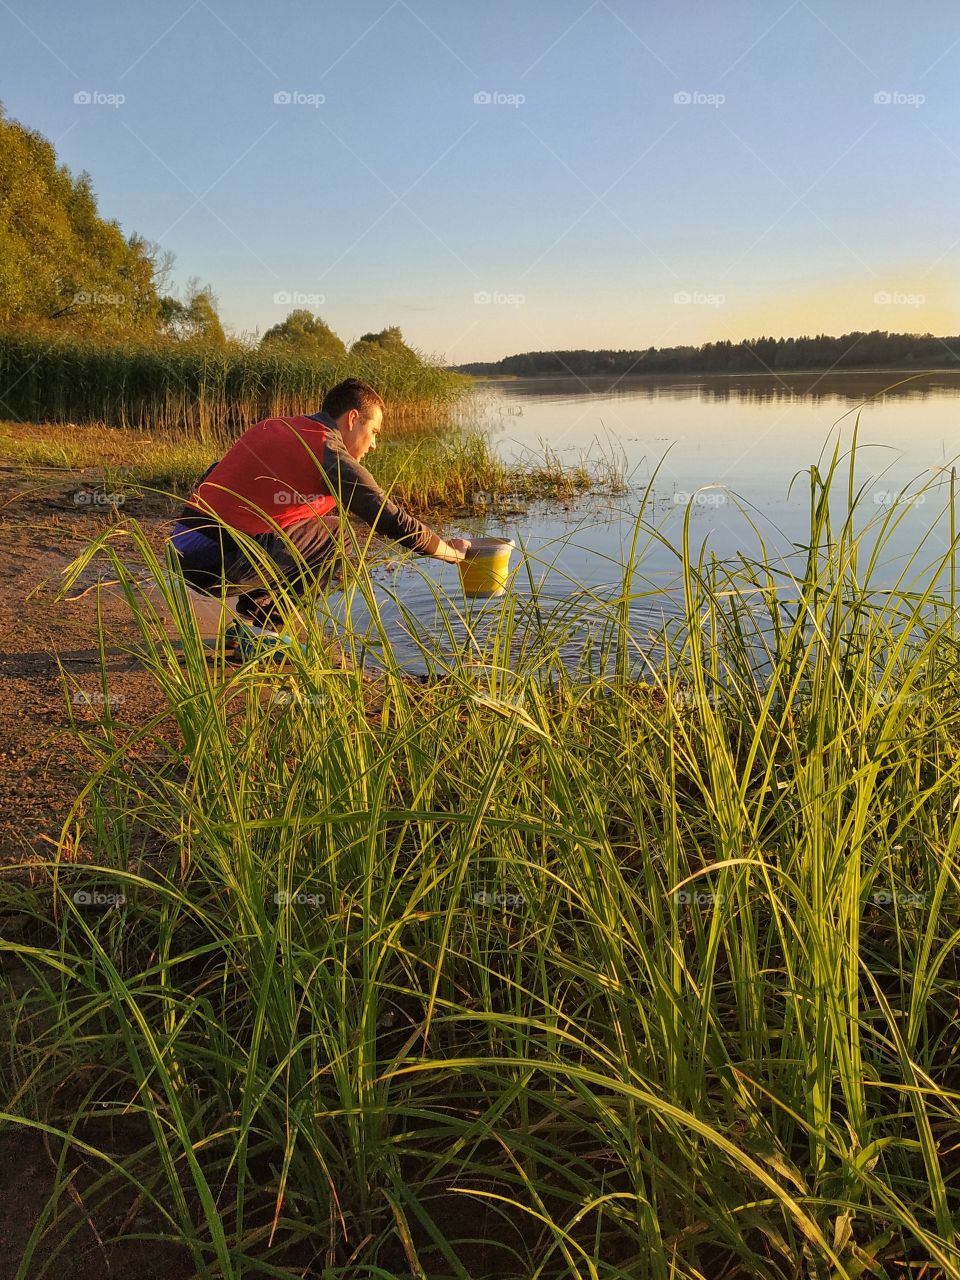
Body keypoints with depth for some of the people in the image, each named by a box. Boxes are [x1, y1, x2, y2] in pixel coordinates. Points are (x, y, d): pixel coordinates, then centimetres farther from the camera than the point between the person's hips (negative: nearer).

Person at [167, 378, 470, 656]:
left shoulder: (270, 427, 18)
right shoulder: (332, 456, -5)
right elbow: (393, 520, -2)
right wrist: (452, 552, 14)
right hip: (216, 563, -8)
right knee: (335, 534, 1)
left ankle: (248, 624, 17)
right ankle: (259, 629, 2)